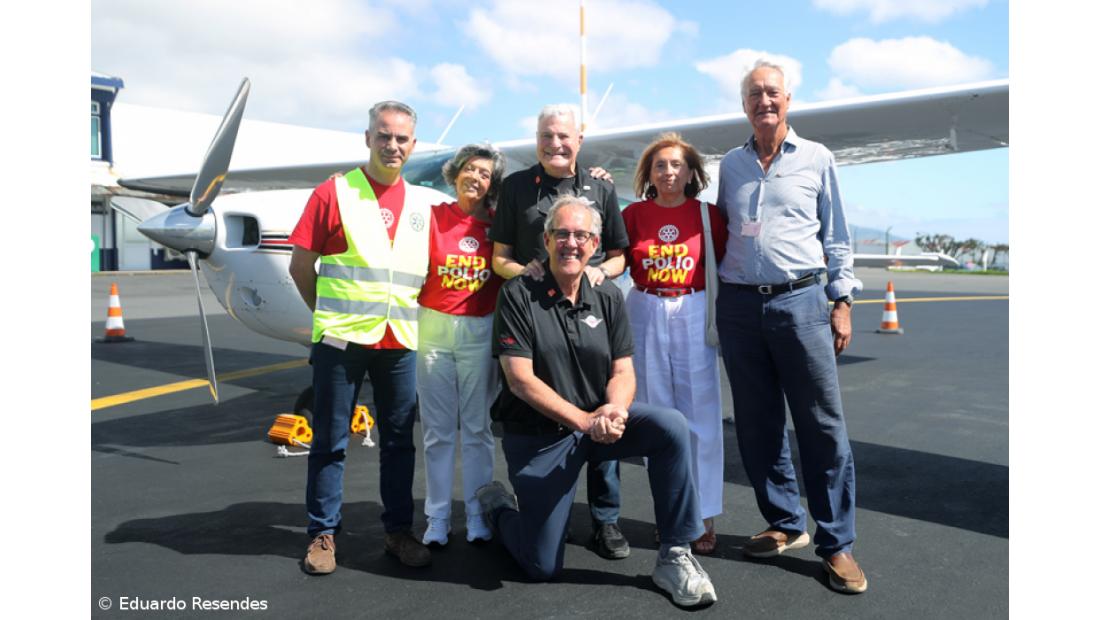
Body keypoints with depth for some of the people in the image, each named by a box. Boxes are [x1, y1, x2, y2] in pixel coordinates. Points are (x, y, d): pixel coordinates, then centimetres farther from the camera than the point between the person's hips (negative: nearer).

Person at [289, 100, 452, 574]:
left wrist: (408, 316, 10)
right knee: (330, 441, 5)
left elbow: (428, 269, 19)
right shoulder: (334, 193, -1)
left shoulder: (423, 202, 10)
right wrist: (329, 316, 5)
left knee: (399, 439, 10)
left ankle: (398, 530, 23)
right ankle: (323, 534, 19)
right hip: (342, 339, -3)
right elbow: (301, 266, 1)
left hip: (399, 341, 4)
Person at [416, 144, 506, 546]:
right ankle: (437, 517, 16)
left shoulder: (497, 225, 4)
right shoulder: (433, 216, -1)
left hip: (480, 332, 1)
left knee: (477, 427, 6)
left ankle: (476, 514, 17)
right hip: (434, 328, -1)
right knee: (437, 429, 6)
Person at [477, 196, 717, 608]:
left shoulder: (608, 297, 2)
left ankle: (674, 558, -11)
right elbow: (520, 379, -17)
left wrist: (613, 410, -22)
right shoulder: (518, 295, -11)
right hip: (537, 435, -3)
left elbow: (623, 372, 1)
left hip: (597, 424, 4)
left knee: (671, 427, -24)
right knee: (542, 568, 0)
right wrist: (584, 421, -23)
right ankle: (496, 505, 32)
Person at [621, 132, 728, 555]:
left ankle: (704, 516, 8)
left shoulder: (708, 214, 2)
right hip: (646, 314, 2)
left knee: (700, 416, -2)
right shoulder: (634, 214, 5)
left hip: (694, 314, -1)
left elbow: (724, 264, 8)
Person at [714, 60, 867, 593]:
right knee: (757, 424, 8)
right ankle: (786, 524, 23)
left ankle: (836, 543, 7)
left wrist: (842, 302, 1)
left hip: (800, 300, -3)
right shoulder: (730, 164, 12)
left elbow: (836, 235, 7)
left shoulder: (816, 159, 6)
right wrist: (716, 298, 12)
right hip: (739, 305, 3)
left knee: (823, 425, -3)